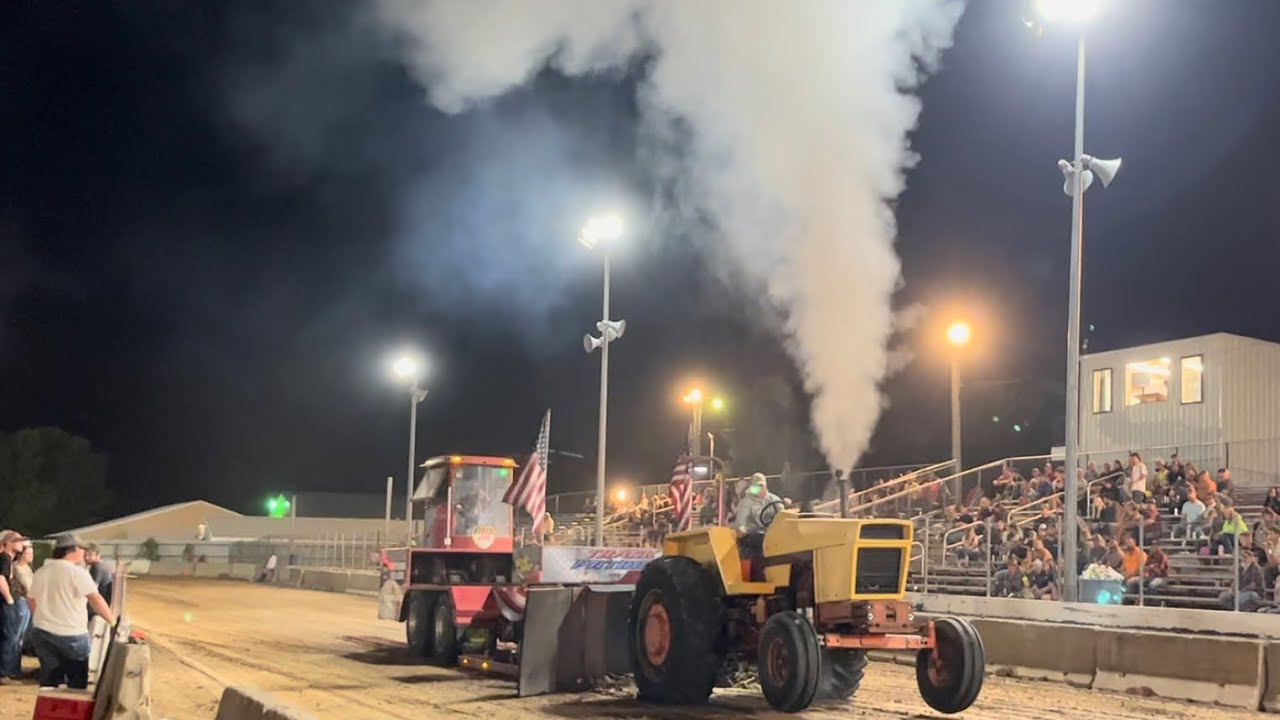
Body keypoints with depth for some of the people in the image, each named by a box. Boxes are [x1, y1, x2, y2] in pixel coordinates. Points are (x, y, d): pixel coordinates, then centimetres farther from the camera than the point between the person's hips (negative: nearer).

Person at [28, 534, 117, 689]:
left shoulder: (40, 573, 9)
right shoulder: (77, 572, -13)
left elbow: (34, 603, 16)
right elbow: (96, 599, -20)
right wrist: (113, 621, -14)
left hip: (42, 632, 6)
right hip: (71, 634, -6)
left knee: (48, 681, 9)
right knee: (77, 682, 7)